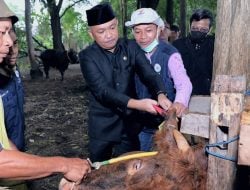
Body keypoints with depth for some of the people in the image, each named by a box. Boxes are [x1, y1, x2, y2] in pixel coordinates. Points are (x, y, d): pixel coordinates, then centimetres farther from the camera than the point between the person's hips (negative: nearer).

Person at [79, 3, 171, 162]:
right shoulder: (88, 56, -11)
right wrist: (136, 104, -33)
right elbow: (102, 91, -22)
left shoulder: (131, 47, -1)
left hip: (129, 123, 2)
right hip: (103, 126, -2)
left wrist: (161, 95, -32)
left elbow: (149, 73, -10)